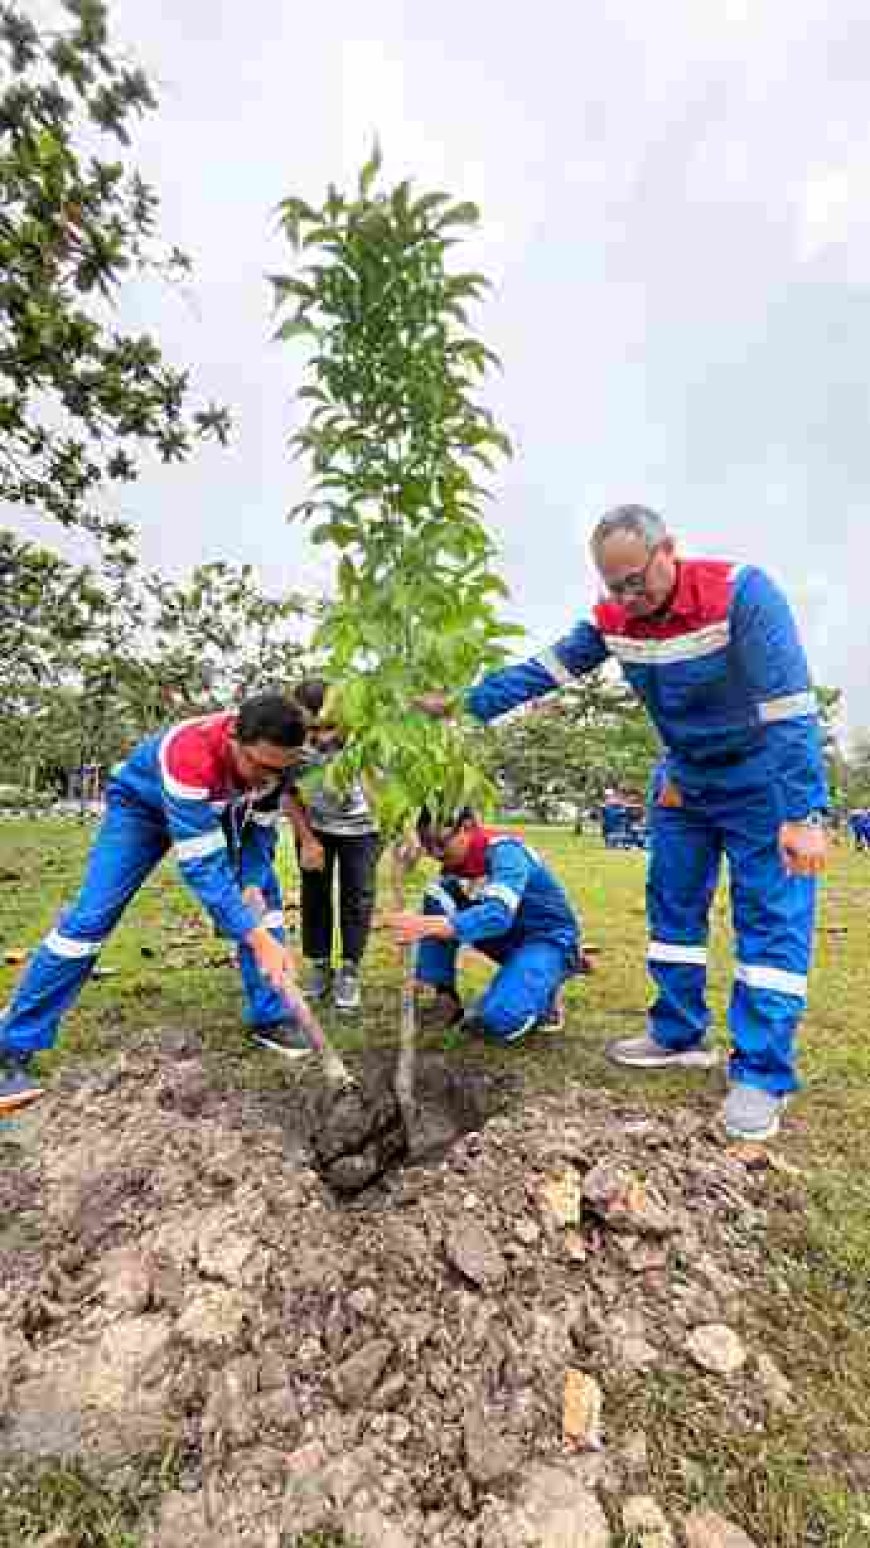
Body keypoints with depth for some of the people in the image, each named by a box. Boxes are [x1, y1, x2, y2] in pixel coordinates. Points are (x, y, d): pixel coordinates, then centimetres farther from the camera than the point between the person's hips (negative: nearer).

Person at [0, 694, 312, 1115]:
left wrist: (253, 884, -24)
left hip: (217, 808, 5)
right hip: (143, 802, -5)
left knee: (265, 892, -5)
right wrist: (258, 938, -49)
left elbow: (262, 824, -10)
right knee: (91, 915, -13)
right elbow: (202, 865, -45)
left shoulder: (271, 752, -27)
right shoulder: (191, 753, -45)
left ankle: (269, 1017, 7)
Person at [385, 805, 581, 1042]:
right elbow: (439, 913, -3)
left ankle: (543, 994, 3)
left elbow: (498, 914, -43)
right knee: (437, 897, -14)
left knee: (496, 1021, -30)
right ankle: (446, 998, -5)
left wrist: (428, 926, -56)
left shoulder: (505, 851, -27)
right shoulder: (454, 862, -6)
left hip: (550, 940, -7)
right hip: (507, 936, 7)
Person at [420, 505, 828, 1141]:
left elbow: (789, 705, -28)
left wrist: (803, 814, -30)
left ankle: (762, 1076, 6)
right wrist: (462, 703, -20)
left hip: (765, 780, -5)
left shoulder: (741, 591, -25)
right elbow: (541, 672, -10)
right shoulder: (612, 620, -9)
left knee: (772, 920, -5)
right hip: (685, 780, 6)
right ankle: (679, 1036, 25)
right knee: (673, 906, 10)